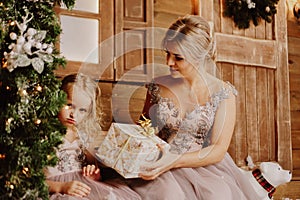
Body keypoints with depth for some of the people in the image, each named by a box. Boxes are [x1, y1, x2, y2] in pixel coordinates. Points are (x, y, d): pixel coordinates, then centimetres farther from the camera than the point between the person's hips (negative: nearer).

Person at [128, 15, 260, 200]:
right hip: (160, 169, 1)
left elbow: (218, 150, -8)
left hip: (205, 168, -1)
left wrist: (175, 161, -20)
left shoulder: (223, 93, -2)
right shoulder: (158, 86, 5)